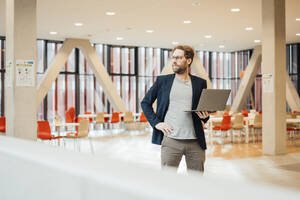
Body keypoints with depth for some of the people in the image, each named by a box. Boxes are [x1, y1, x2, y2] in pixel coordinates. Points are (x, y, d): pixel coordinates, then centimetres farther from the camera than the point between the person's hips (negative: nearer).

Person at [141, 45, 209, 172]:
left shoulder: (200, 83, 10)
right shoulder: (162, 81, 7)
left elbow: (206, 108, 18)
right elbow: (145, 102, 12)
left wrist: (205, 116, -6)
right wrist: (156, 122, -2)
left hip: (195, 141, 2)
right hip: (171, 139, -1)